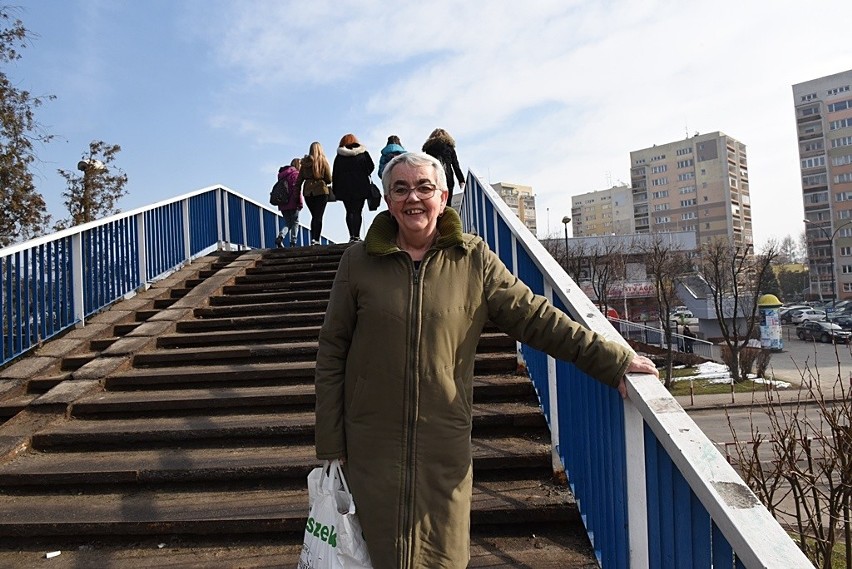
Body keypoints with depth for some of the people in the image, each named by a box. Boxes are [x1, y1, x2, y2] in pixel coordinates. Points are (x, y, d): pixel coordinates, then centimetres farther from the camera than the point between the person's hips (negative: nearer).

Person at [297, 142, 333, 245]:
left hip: (308, 192, 4)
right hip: (321, 191, -3)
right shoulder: (323, 161, -1)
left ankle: (313, 239, 15)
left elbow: (299, 180, 8)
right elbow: (329, 180, -1)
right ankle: (316, 239, -18)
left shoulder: (304, 163, 7)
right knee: (319, 216, -6)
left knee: (314, 216, 15)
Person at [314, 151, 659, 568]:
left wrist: (614, 361, -7)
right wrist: (329, 448, -1)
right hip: (372, 447, 0)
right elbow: (332, 355, -1)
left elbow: (535, 317, -2)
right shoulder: (358, 261, -3)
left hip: (445, 446, 1)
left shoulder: (474, 259, -1)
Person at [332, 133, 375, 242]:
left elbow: (335, 174, 3)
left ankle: (352, 235, -8)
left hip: (345, 188, 0)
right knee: (358, 212, 4)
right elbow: (371, 167, 5)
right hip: (361, 187, 0)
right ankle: (357, 236, -5)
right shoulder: (363, 153, 3)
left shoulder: (339, 157, 5)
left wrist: (335, 190, 7)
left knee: (349, 212, 5)